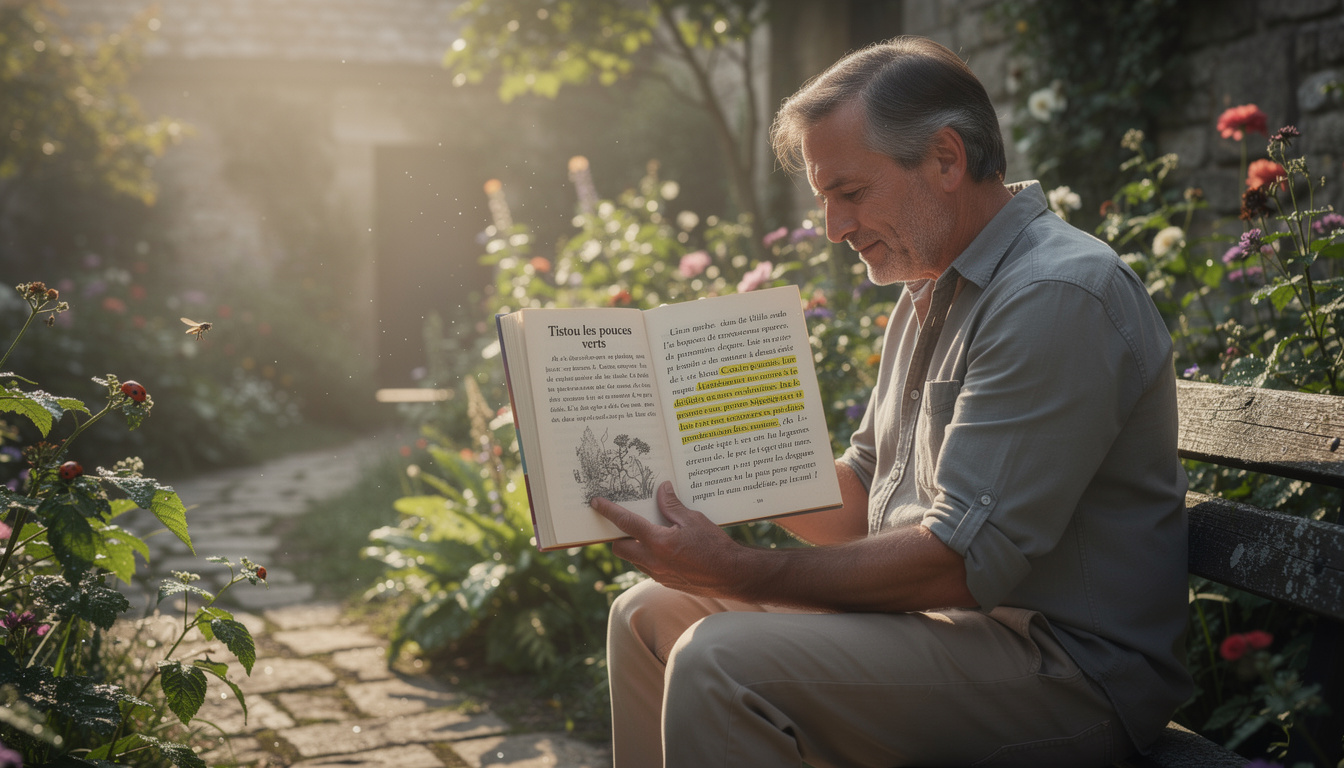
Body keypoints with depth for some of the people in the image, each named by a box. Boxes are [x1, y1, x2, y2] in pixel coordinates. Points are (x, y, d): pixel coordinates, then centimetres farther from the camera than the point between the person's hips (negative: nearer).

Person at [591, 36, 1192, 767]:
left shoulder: (1055, 296, -19)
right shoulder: (933, 292, 14)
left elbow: (965, 562, -25)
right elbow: (859, 502, 17)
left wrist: (738, 572, -24)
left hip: (1063, 668, -10)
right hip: (928, 611, 10)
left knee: (721, 662, -27)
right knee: (650, 614, 10)